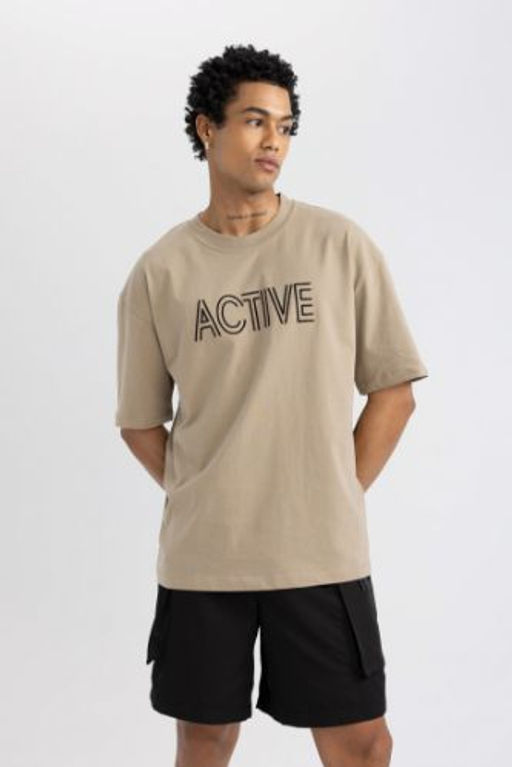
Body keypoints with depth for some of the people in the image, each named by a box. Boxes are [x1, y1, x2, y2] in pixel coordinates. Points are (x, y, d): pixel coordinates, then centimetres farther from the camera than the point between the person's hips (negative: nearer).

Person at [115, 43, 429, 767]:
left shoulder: (342, 245, -1)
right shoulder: (159, 270, 1)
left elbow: (393, 391, 3)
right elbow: (140, 420, 8)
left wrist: (339, 501, 0)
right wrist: (204, 501, 1)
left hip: (324, 552, 0)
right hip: (200, 554, 1)